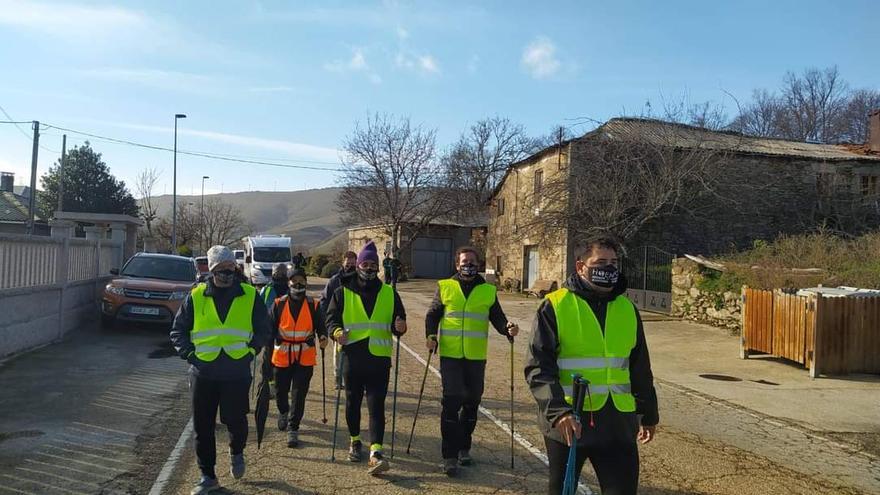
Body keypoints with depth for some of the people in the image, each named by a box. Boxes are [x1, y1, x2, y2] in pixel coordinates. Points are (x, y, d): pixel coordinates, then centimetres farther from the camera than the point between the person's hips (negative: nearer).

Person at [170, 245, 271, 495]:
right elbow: (178, 330, 11)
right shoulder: (196, 297, 4)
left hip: (237, 373, -1)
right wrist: (189, 354, 0)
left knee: (235, 419, -4)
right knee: (203, 426, 7)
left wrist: (250, 351, 0)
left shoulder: (250, 296, 3)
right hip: (203, 373, 2)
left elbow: (263, 331, 10)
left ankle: (236, 451, 31)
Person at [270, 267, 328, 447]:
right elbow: (271, 327, 3)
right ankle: (283, 412, 46)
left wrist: (323, 337, -16)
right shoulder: (279, 304, 0)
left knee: (299, 394, -2)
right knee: (280, 391, 14)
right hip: (282, 356, 1)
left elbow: (320, 327, 5)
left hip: (305, 357, -1)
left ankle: (293, 429, 8)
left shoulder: (313, 305, 1)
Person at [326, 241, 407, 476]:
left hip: (379, 358, -1)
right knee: (353, 402, 14)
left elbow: (398, 319, 11)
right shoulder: (343, 293, 6)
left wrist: (399, 327, -12)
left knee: (377, 405, -8)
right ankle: (355, 441, 34)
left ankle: (376, 452, -12)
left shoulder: (389, 293, 9)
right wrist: (337, 331, -18)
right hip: (352, 357, 1)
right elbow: (331, 317, 4)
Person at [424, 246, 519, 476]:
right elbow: (432, 315, 6)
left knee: (471, 403, 13)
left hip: (476, 357, 2)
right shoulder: (445, 287, 4)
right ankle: (449, 456, 1)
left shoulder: (488, 291, 7)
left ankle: (464, 448, 31)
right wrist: (431, 335, -11)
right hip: (450, 355, -2)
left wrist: (508, 328, -15)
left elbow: (497, 318, 6)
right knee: (451, 402, -7)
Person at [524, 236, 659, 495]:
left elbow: (640, 369, 17)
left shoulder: (627, 309, 7)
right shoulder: (555, 305, -7)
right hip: (567, 422, -3)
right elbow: (538, 368, -13)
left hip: (617, 424, 3)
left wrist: (648, 413, 22)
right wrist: (558, 410, -25)